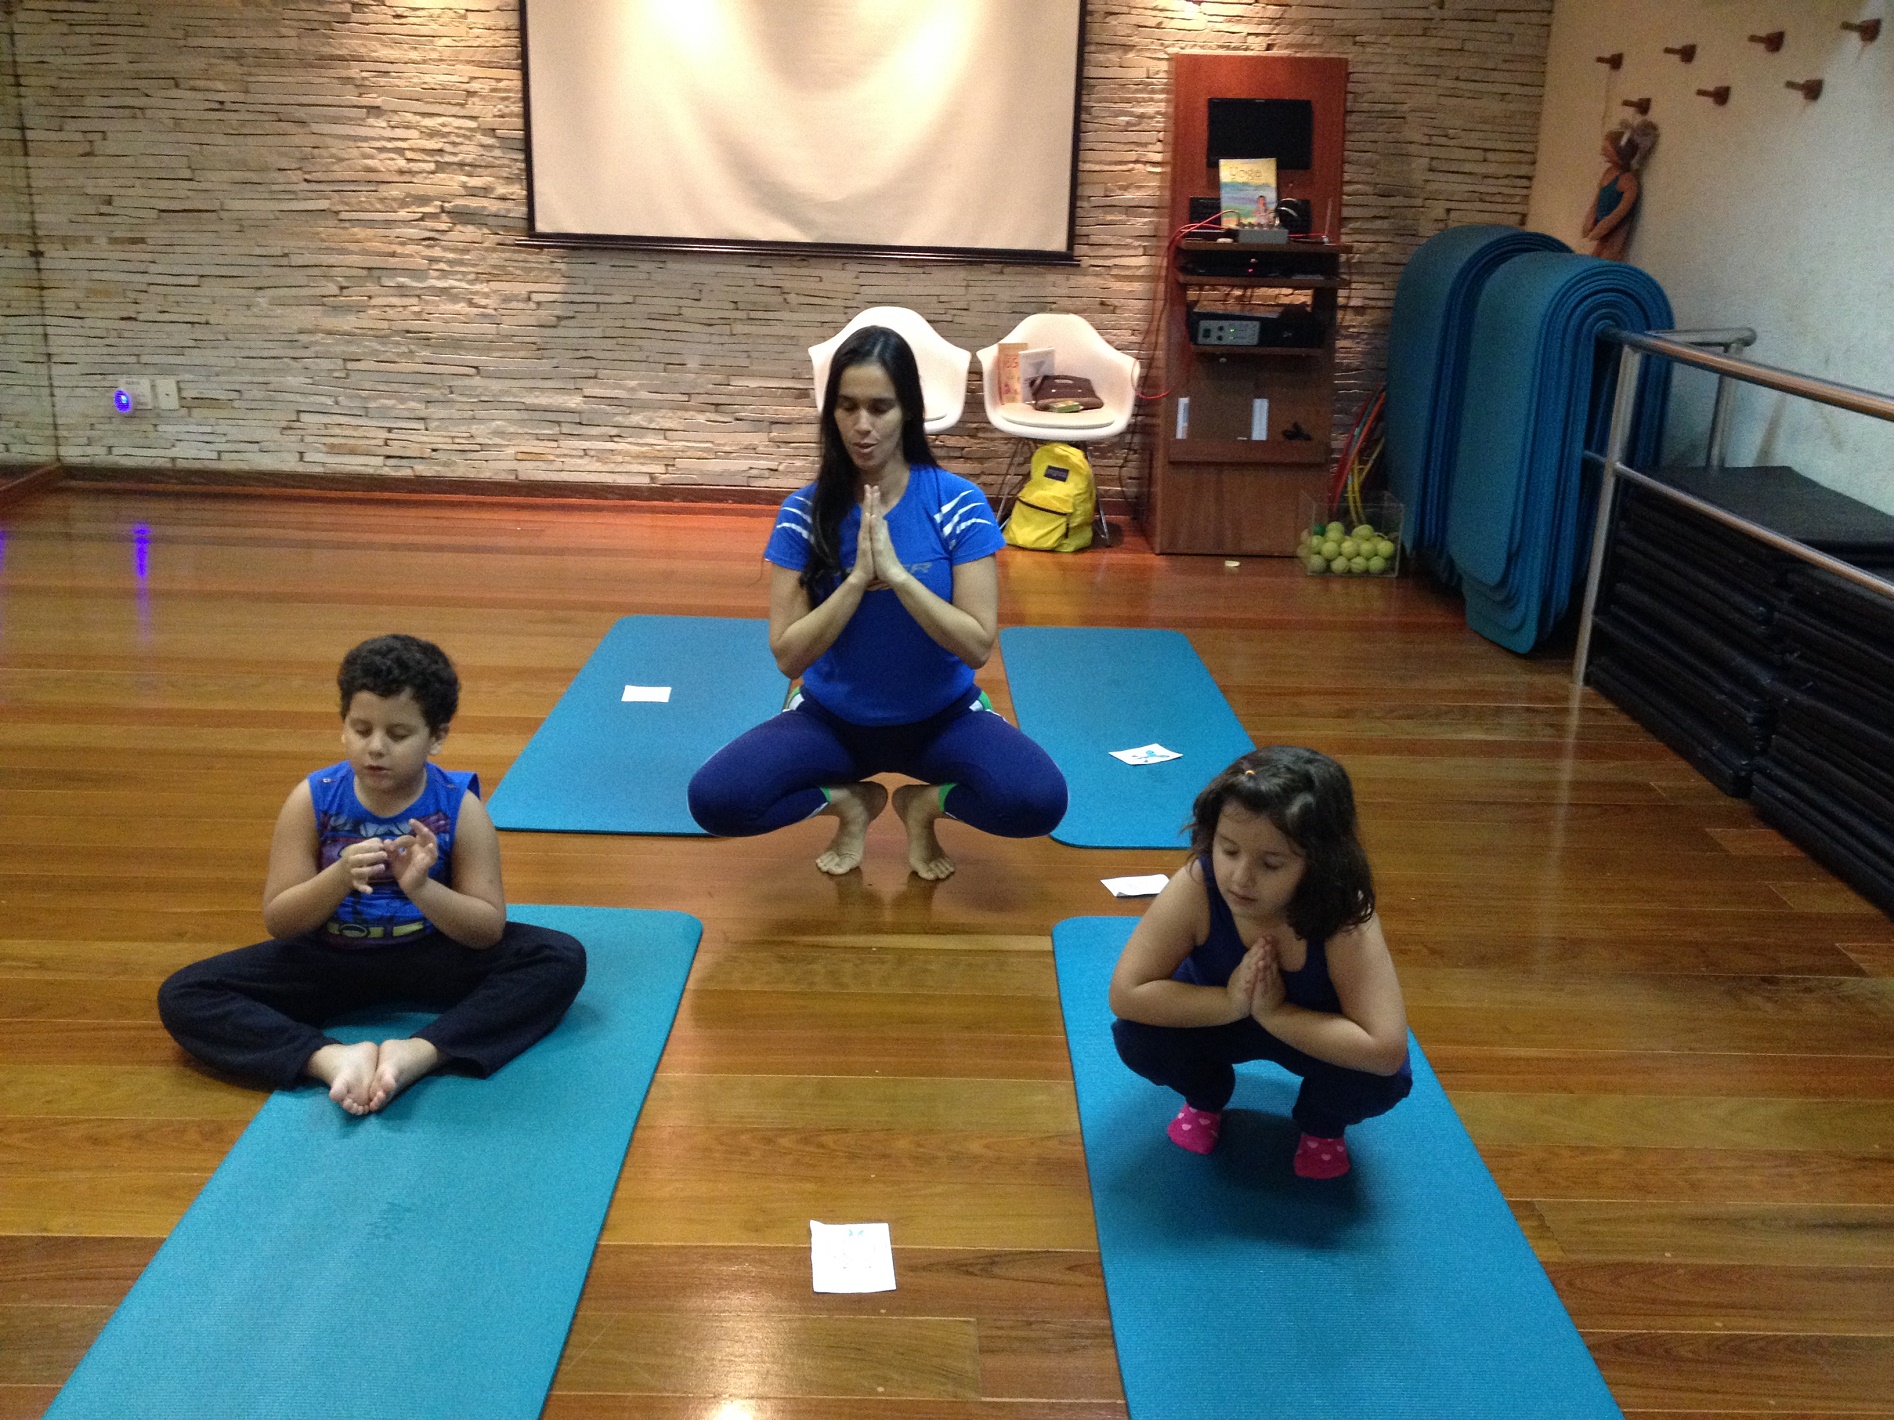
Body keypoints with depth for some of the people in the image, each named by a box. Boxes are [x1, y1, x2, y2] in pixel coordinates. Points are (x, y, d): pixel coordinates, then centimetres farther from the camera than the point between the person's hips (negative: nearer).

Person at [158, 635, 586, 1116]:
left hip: (430, 958, -1)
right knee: (181, 996, -19)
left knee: (562, 958, -24)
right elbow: (278, 922, -10)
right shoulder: (312, 800, -12)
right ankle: (332, 1058, -36)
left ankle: (420, 1053, -36)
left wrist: (420, 887, -34)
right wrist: (340, 877, -30)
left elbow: (490, 928, -16)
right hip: (329, 960, 1)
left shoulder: (459, 807, -14)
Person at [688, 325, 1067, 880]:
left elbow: (978, 645, -18)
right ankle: (851, 803, 4)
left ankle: (923, 804, 3)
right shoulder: (804, 512, -10)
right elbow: (788, 656, -14)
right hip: (834, 719, 1)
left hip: (941, 717, -1)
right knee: (714, 800, -25)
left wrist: (896, 572, -28)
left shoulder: (958, 503, -13)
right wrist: (857, 578, -26)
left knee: (1040, 801, -30)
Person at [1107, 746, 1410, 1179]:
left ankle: (1323, 1124, 9)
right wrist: (1229, 1001, -41)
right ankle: (1205, 1098, 10)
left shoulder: (1345, 919, -37)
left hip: (1306, 1030, -1)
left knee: (1382, 1080, -29)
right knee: (1136, 1034, -26)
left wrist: (1275, 1012, -40)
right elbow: (1126, 994, -32)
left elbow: (1386, 1050, -41)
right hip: (1217, 1017, 1)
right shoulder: (1194, 888, -34)